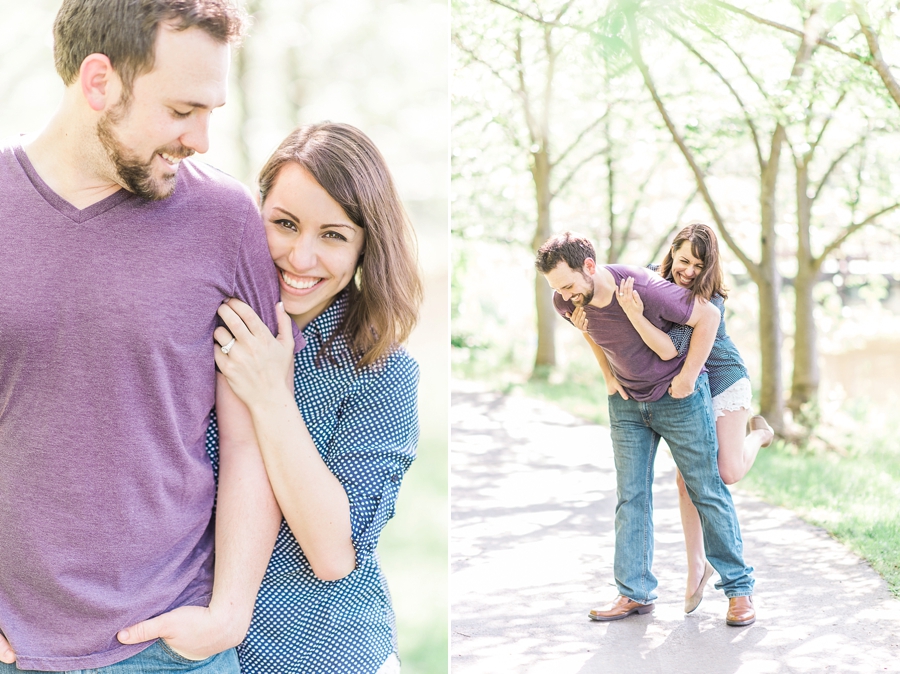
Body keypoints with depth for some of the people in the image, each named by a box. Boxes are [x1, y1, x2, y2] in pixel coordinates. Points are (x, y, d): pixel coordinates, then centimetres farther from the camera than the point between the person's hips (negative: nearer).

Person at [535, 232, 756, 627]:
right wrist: (609, 376, 6)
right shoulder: (567, 303, -14)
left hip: (677, 398, -5)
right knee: (631, 497, 3)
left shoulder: (646, 289, -32)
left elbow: (708, 316, -19)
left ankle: (738, 588, 11)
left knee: (707, 492, 1)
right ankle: (635, 592, 10)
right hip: (627, 402, 5)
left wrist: (688, 377, -16)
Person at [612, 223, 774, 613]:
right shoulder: (653, 276, -11)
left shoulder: (710, 303, -28)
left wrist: (635, 314, -49)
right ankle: (697, 567, 10)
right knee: (687, 479, -2)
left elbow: (670, 349, -38)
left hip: (724, 383, -4)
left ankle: (758, 433, 24)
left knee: (728, 473, -12)